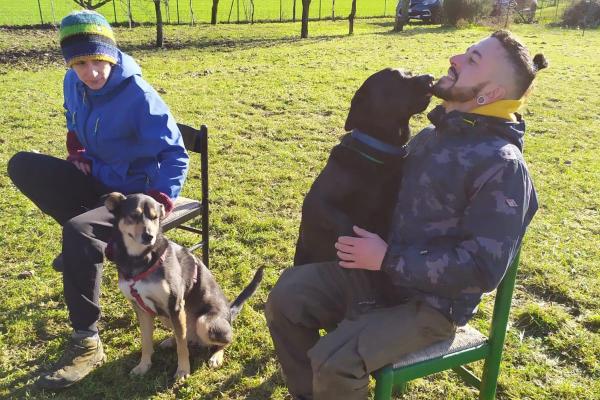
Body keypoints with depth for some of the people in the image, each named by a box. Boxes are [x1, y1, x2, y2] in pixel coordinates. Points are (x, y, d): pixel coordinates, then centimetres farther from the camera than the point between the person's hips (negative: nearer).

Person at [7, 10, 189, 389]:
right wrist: (77, 151, 3)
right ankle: (86, 244, 0)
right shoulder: (74, 84, -2)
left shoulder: (138, 96, -23)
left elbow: (175, 155, -23)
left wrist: (158, 204, -33)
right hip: (96, 180, 8)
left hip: (133, 192, -7)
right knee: (23, 165, -4)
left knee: (79, 232, -32)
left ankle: (87, 343, -18)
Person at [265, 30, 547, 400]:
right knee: (285, 297, -5)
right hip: (382, 273, 8)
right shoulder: (433, 133, 6)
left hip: (431, 303, -7)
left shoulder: (502, 166, -20)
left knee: (334, 361, -26)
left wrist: (388, 258, -21)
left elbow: (483, 268, -23)